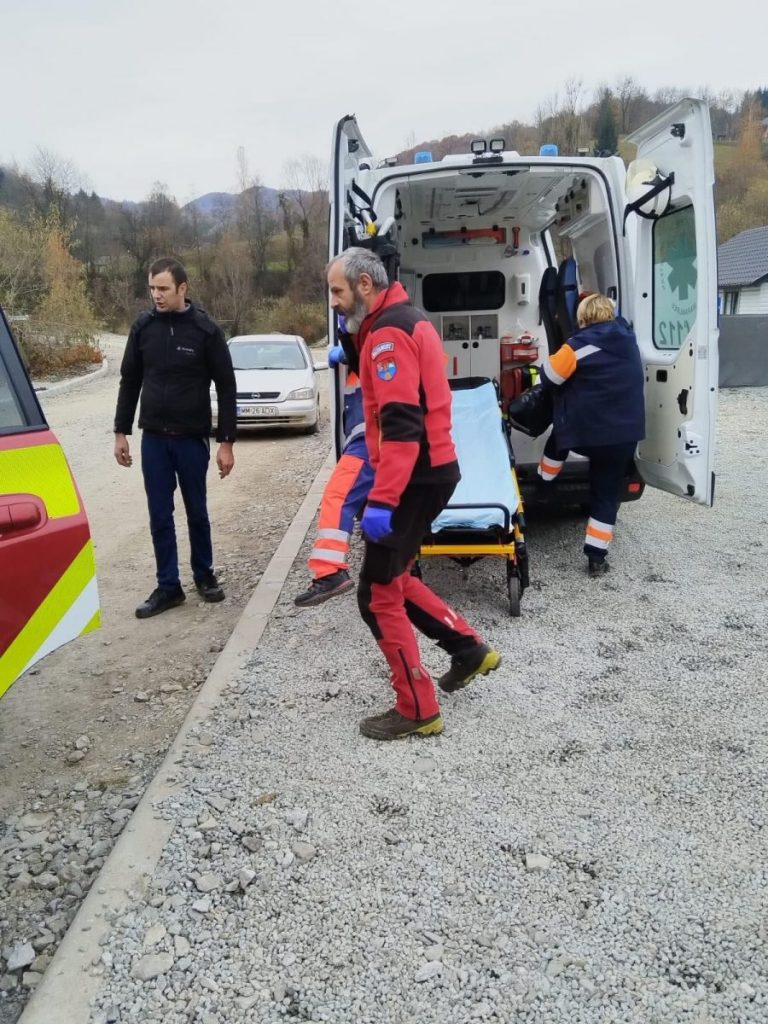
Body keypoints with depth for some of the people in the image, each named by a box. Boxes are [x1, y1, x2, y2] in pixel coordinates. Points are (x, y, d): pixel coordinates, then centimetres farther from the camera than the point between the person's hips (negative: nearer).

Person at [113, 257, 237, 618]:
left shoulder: (206, 330, -8)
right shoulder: (143, 327, 1)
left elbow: (226, 388, -5)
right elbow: (130, 381, 9)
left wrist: (226, 442, -8)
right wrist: (121, 432, 7)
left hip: (192, 438, -2)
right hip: (153, 438, 2)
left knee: (196, 512, 10)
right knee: (160, 517, 5)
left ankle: (204, 575, 29)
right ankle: (168, 586, 16)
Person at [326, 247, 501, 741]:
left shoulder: (388, 332, -16)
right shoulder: (410, 320, 16)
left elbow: (401, 425, -27)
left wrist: (381, 501, -31)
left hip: (416, 477, -10)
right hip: (433, 469, 10)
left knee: (378, 594, -1)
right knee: (392, 578, 20)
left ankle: (417, 710, 10)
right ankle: (469, 648, 27)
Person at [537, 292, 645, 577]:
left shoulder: (581, 345, -13)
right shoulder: (627, 338, 7)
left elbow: (549, 377, -7)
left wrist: (575, 384, 14)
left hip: (584, 429, -4)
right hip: (625, 433, 4)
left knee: (558, 439, 31)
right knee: (606, 494, 9)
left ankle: (544, 484, 49)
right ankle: (596, 557, 9)